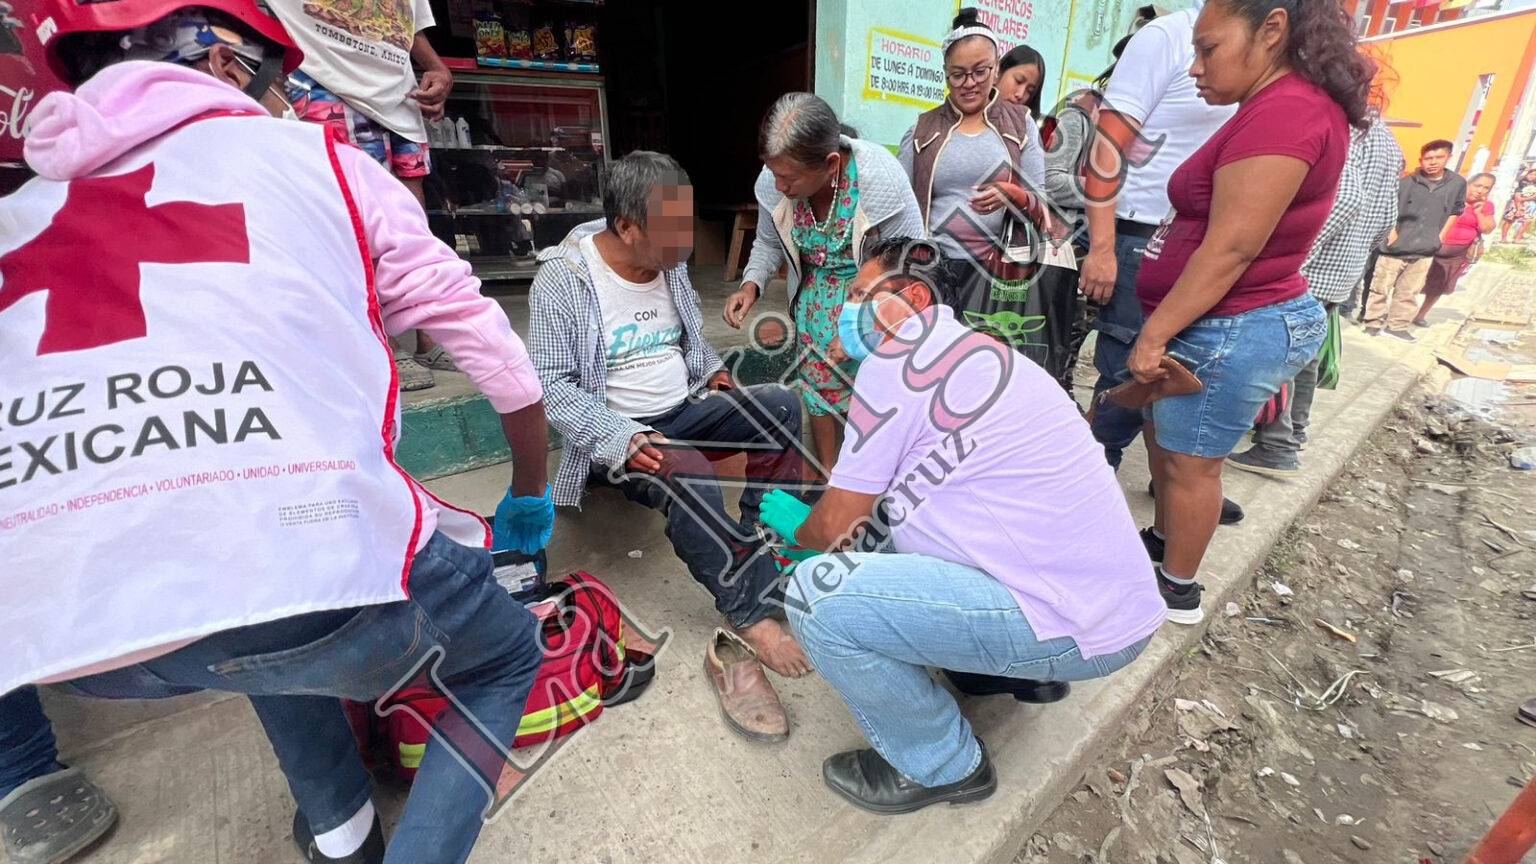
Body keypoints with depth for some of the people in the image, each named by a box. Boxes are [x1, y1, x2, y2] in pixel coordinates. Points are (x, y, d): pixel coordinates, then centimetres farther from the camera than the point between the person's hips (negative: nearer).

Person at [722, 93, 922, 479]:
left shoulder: (881, 180, -30)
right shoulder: (773, 181, -18)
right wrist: (751, 283, -19)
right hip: (817, 294, 4)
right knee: (820, 381, 9)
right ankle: (827, 476, 29)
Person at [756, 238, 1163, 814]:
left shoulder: (898, 356, -14)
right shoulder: (973, 349, 13)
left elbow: (836, 528, -7)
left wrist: (791, 525, 13)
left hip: (1078, 628, -9)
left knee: (817, 593, -17)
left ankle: (943, 767, 9)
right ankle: (1021, 670, 24)